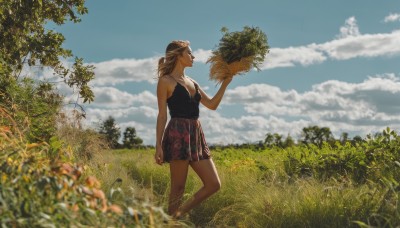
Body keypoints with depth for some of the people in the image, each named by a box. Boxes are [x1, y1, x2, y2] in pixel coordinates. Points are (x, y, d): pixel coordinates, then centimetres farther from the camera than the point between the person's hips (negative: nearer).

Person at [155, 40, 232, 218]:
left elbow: (212, 104, 21)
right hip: (178, 135, -7)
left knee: (214, 184, 2)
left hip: (196, 135, 8)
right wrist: (158, 145, -9)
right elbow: (162, 115, -4)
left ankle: (178, 215, 13)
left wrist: (225, 83, 14)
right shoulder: (166, 81, 0)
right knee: (178, 188, -3)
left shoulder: (191, 82, 21)